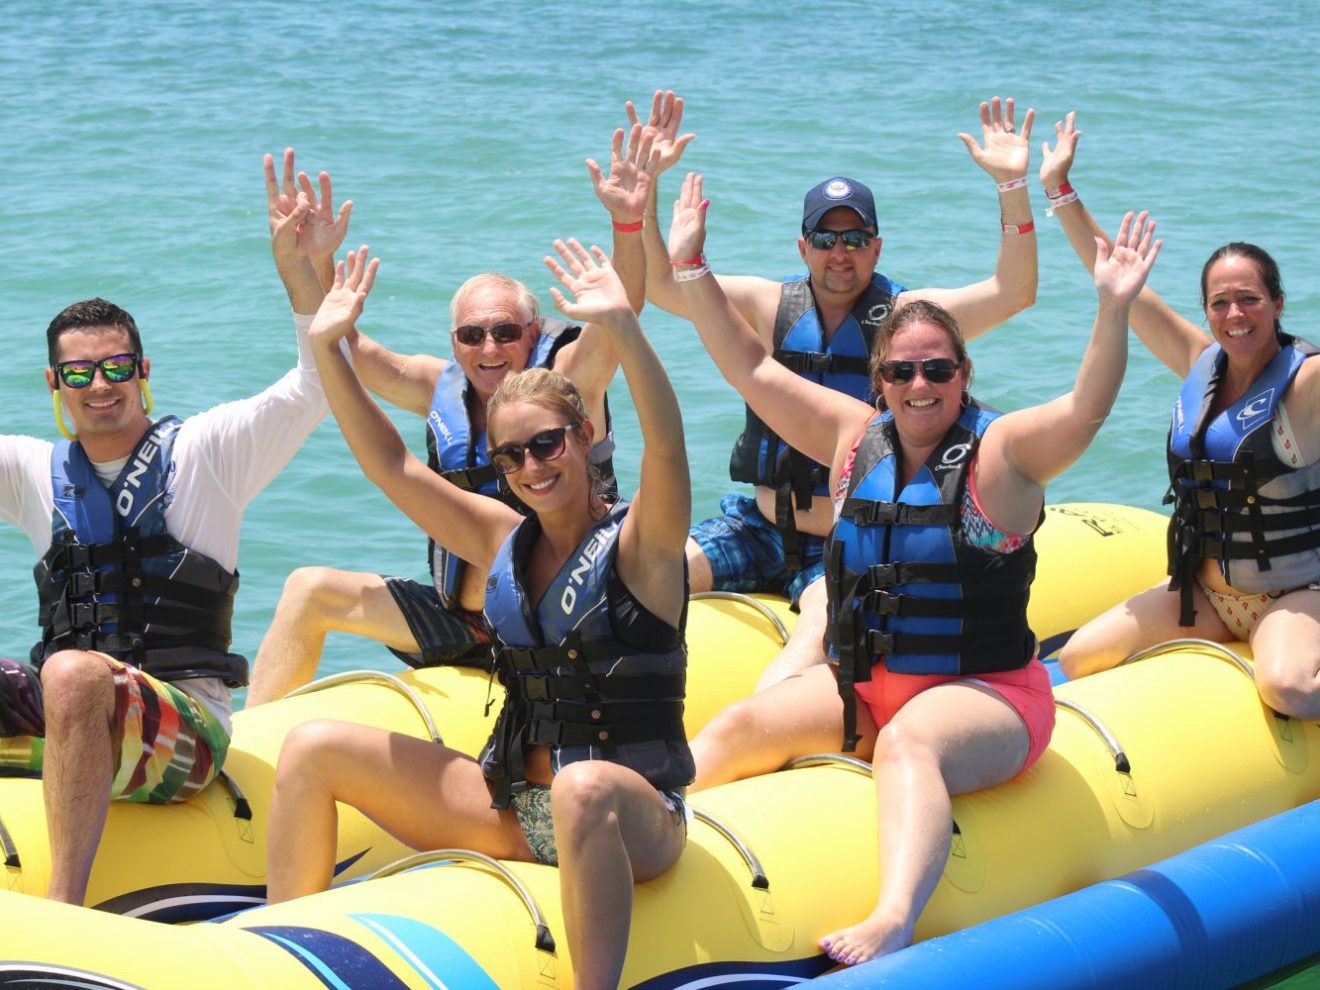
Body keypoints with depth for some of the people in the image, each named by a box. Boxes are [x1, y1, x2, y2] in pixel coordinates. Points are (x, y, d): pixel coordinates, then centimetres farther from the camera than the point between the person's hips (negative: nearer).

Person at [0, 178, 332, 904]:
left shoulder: (205, 450, 6)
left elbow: (314, 388, -4)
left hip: (184, 720, -4)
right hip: (62, 713, 4)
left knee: (74, 674, -36)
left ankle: (63, 905, -40)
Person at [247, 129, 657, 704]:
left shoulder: (567, 379, -11)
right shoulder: (441, 389, 2)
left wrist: (628, 224, -45)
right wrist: (309, 268, -22)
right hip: (459, 623, 6)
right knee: (311, 589, 8)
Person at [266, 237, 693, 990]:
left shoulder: (640, 543, -6)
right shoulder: (503, 541, 11)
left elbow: (667, 448, -25)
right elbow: (390, 465, 10)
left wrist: (625, 328, -38)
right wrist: (329, 349, 1)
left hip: (634, 816, -6)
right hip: (513, 812, 7)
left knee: (582, 789, -44)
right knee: (314, 748, -1)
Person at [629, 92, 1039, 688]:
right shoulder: (769, 307, 5)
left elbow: (1014, 293, -13)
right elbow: (656, 284, -2)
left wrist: (1012, 185, -23)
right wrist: (645, 181, -14)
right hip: (761, 528, 4)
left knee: (825, 626, -34)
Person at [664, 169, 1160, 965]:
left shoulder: (1001, 453, -7)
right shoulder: (855, 436, 8)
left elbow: (1088, 409, -25)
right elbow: (751, 367, 9)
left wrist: (1115, 309, -39)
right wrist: (692, 269, 2)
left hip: (986, 695, -7)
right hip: (865, 687, 7)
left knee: (907, 742, -36)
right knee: (741, 725, -6)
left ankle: (894, 922, -56)